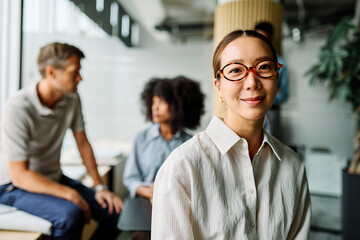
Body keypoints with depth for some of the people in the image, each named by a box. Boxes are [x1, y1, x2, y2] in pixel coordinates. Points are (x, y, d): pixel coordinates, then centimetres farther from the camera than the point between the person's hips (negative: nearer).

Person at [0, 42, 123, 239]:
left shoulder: (72, 99, -5)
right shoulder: (17, 109, -24)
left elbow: (82, 143, 3)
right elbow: (19, 175, -23)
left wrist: (99, 186, -2)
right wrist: (70, 194, -27)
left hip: (54, 178, 6)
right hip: (16, 187, -6)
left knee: (114, 211, -8)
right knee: (71, 213, -33)